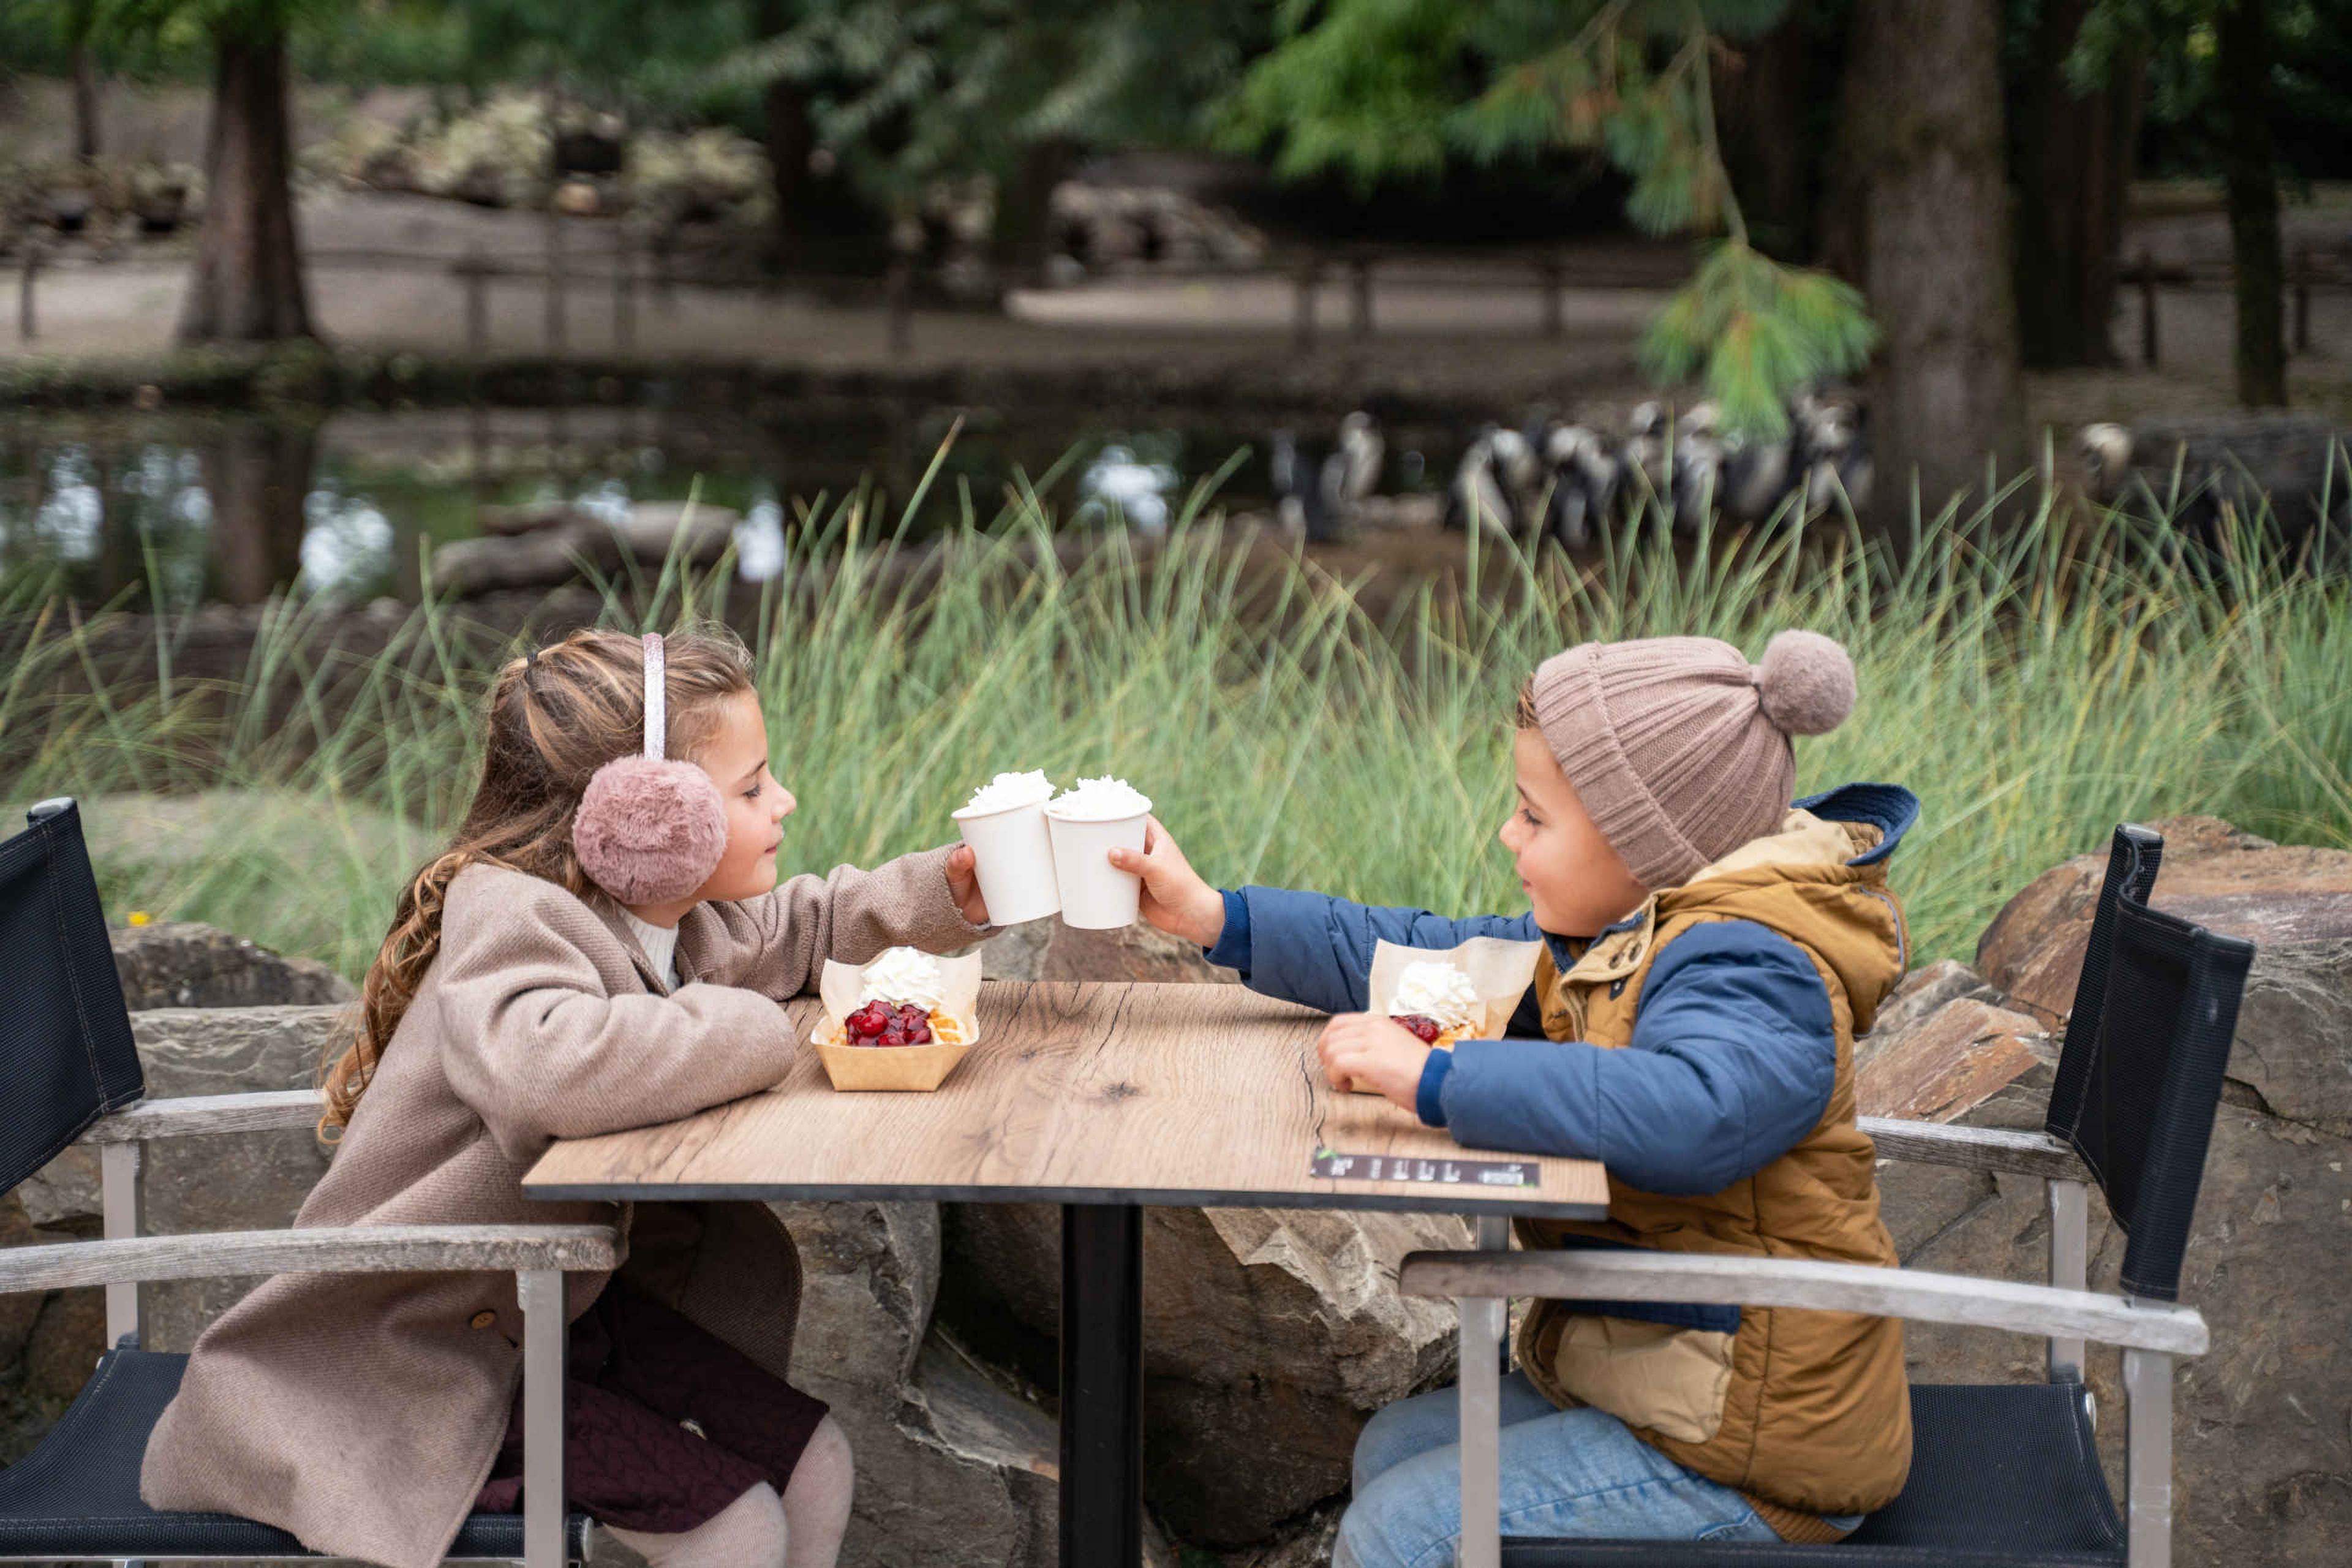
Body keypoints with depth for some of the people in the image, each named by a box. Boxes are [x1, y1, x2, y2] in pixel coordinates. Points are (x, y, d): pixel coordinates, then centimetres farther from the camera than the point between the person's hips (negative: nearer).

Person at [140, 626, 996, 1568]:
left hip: (551, 1308, 9)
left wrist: (946, 892, 7)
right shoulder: (512, 920, -27)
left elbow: (787, 931, 24)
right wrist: (748, 1031, -35)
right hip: (404, 1375, -9)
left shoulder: (672, 919, 1)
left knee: (812, 1464, 2)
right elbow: (554, 1067, -51)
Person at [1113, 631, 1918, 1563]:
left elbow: (1689, 1111, -45)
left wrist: (1434, 1080, -42)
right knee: (1397, 1449, 18)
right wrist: (1217, 919, 13)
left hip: (1749, 1455, -10)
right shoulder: (1624, 937, 8)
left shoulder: (1744, 965, -24)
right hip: (1654, 1389, 10)